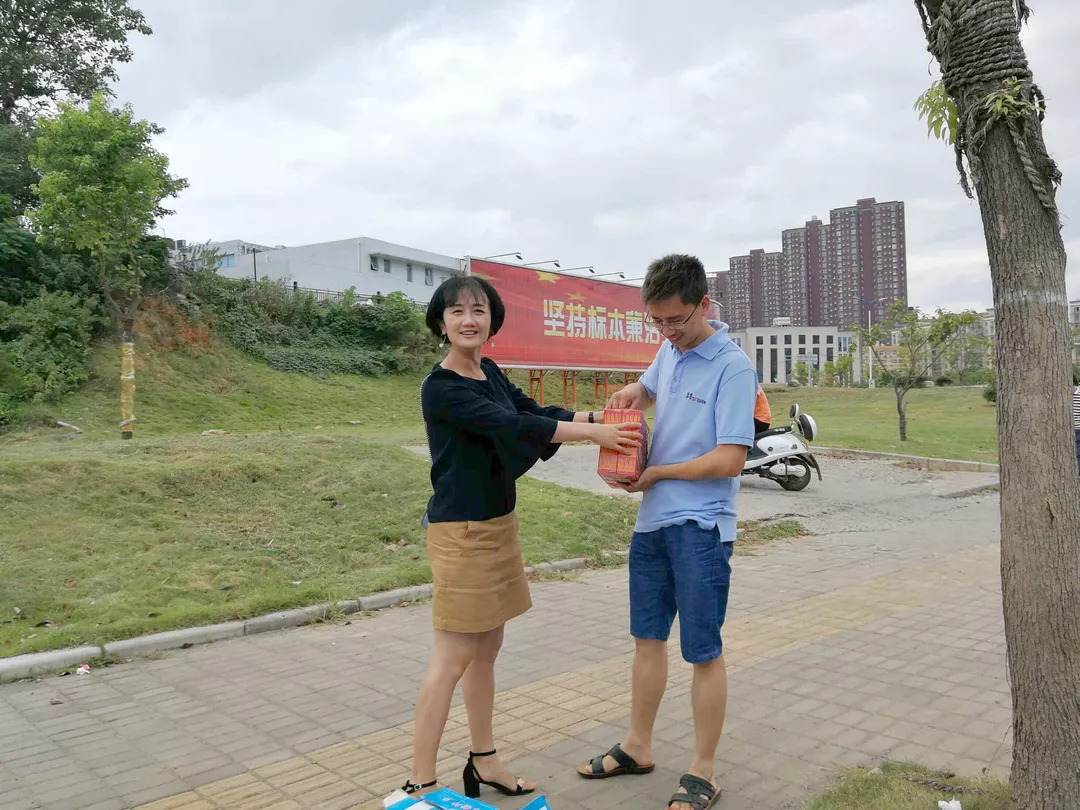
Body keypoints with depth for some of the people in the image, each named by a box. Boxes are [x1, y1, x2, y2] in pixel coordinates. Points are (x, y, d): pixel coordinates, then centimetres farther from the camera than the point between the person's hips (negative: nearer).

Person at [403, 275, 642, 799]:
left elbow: (531, 411, 10)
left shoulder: (489, 372, 10)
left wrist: (598, 417, -4)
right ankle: (420, 784, 11)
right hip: (461, 533, -8)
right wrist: (593, 434, -24)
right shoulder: (442, 388, -17)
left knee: (487, 647, 16)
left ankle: (483, 761, 30)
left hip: (499, 524, 8)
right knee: (453, 658, -2)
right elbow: (512, 426, -24)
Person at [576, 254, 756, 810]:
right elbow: (648, 389, 28)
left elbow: (730, 459, -20)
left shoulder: (733, 368, -16)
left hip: (700, 528, -7)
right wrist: (631, 394, 4)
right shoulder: (669, 352, 7)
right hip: (653, 520, 8)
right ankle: (637, 747, 34)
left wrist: (657, 473, -12)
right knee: (647, 638, 17)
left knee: (704, 653, 5)